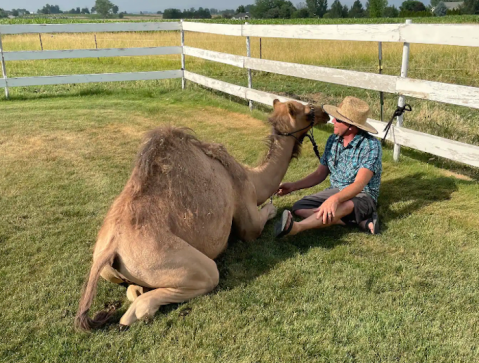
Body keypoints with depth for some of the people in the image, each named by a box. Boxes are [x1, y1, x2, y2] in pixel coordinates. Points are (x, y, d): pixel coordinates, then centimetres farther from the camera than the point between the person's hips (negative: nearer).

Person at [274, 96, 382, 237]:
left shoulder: (371, 145, -19)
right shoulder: (333, 140, 1)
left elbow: (359, 184, -30)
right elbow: (320, 174, 9)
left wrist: (335, 199, -47)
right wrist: (293, 186, -3)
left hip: (363, 195, -7)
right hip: (335, 191, 7)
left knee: (346, 205, -41)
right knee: (299, 207, -15)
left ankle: (297, 227, -59)